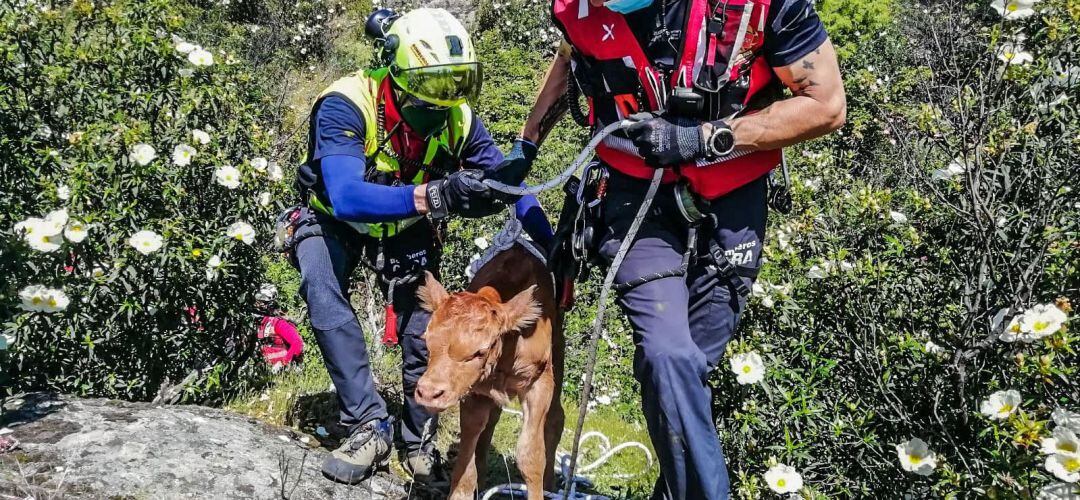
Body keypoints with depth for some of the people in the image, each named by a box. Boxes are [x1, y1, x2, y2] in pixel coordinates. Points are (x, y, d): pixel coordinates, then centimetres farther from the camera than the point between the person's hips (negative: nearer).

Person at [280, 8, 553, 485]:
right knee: (322, 291, -32)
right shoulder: (346, 105, -34)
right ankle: (370, 424, -22)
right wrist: (436, 195, -63)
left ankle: (419, 441, 20)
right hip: (334, 222, -3)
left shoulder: (457, 121, -21)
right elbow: (345, 197, -48)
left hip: (405, 232, 3)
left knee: (424, 334, -5)